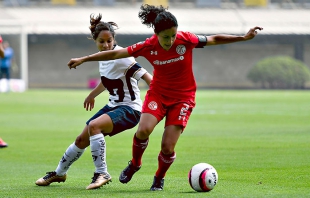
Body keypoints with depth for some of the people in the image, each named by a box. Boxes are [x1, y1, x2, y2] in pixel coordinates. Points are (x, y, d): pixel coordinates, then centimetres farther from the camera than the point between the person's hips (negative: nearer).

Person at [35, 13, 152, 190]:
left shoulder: (121, 58, -22)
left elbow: (147, 77, -29)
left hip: (130, 109, -9)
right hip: (114, 106, 9)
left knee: (94, 126, -32)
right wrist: (92, 95, 37)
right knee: (82, 140, 13)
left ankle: (102, 174, -24)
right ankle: (59, 173, 35)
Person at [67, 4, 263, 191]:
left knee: (168, 147, -10)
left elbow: (214, 39, -5)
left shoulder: (186, 39, -18)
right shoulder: (149, 46, -15)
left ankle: (159, 178, 20)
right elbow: (116, 53, -9)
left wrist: (244, 37, -7)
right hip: (158, 93, 1)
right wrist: (84, 59, -7)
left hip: (183, 97, -1)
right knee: (143, 130, -25)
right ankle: (135, 164, 5)